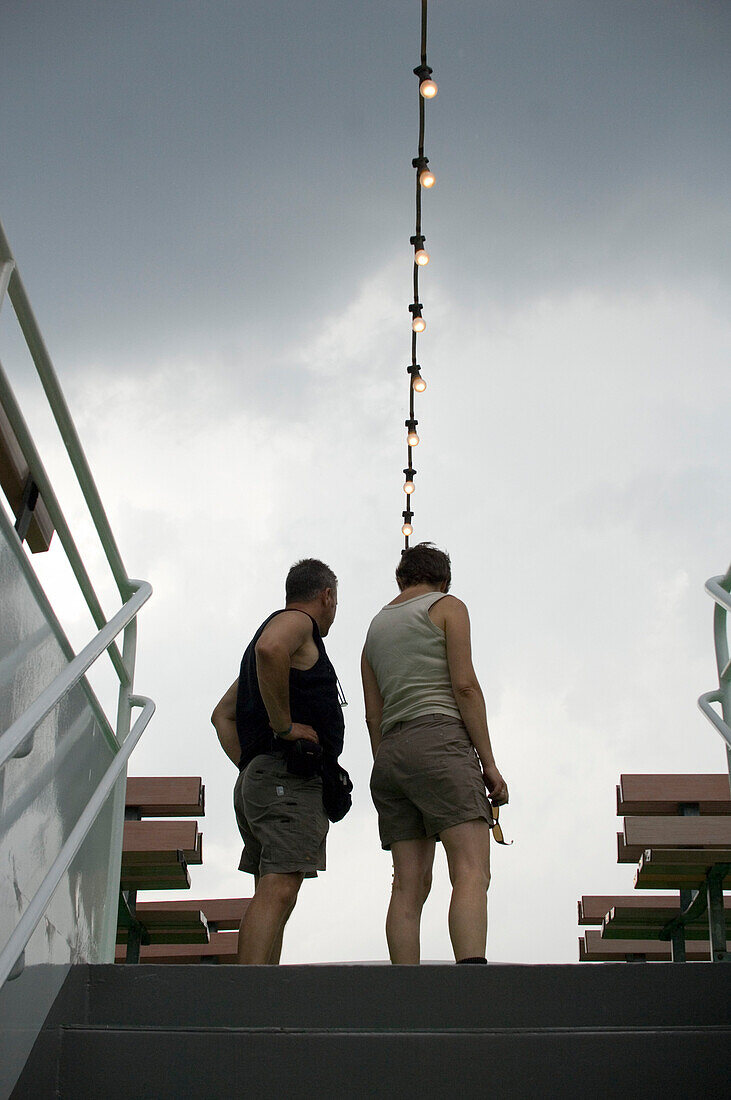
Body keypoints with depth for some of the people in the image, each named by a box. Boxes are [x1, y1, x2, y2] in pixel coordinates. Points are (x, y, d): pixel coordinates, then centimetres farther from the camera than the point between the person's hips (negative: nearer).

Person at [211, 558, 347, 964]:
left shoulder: (277, 626, 31)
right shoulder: (297, 622, 2)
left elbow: (222, 715, 32)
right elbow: (270, 650, -25)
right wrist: (284, 725, -18)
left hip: (258, 779, 10)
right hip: (289, 777, -10)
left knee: (273, 896, 4)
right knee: (278, 890, -20)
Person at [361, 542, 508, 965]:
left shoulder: (376, 626, 25)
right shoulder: (448, 607, 8)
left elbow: (374, 715, 19)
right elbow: (464, 685, -5)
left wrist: (387, 780, 18)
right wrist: (489, 761, -5)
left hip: (391, 755, 7)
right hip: (440, 740, -7)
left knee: (410, 886, 1)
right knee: (472, 875, -18)